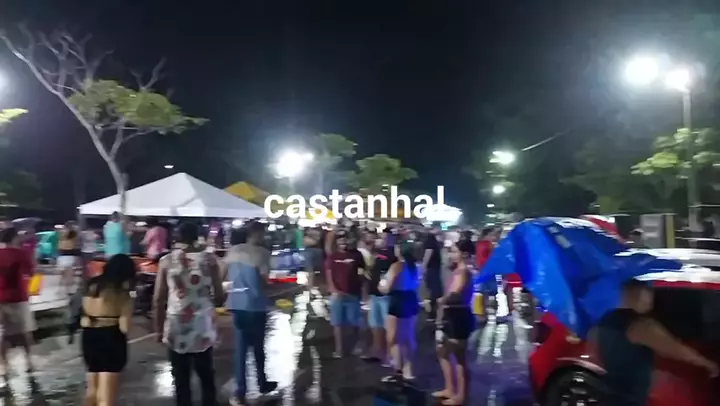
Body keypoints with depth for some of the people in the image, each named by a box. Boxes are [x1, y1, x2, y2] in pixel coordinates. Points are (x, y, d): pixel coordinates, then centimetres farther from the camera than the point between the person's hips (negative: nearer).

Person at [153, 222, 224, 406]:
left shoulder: (167, 261, -4)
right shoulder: (209, 259, -4)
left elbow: (158, 299, -3)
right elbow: (219, 297, -4)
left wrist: (159, 327, 7)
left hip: (176, 327, 0)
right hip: (203, 326, 1)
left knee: (181, 379, 9)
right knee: (206, 376, 17)